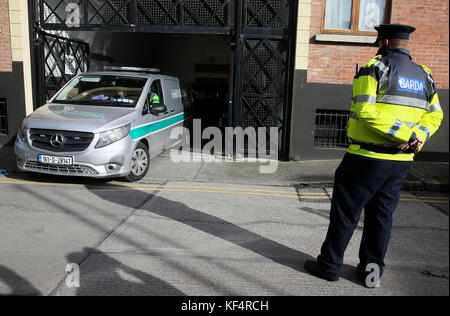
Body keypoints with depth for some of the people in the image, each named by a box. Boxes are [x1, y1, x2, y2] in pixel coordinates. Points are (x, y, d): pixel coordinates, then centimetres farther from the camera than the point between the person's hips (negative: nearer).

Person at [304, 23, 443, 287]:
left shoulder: (375, 68, -8)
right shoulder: (424, 76, 13)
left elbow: (366, 112, -21)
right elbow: (435, 115, 12)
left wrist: (406, 136, -17)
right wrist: (418, 137, -5)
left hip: (368, 157, -6)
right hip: (401, 162, 6)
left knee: (345, 213, 5)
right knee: (381, 215, 16)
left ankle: (329, 265, 17)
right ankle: (372, 268, 26)